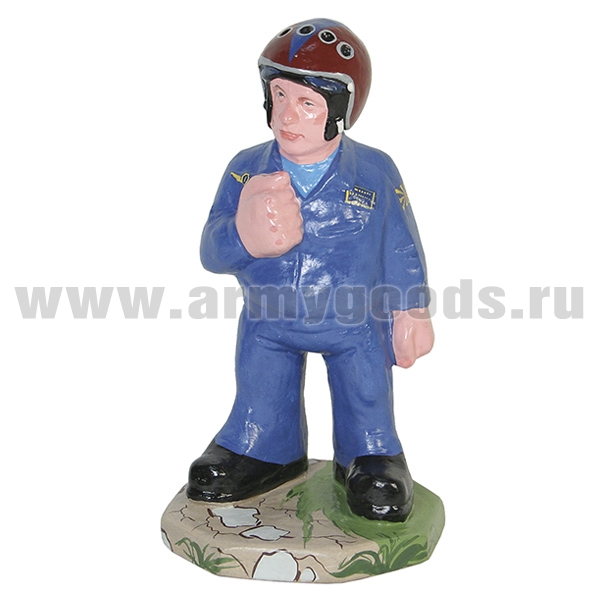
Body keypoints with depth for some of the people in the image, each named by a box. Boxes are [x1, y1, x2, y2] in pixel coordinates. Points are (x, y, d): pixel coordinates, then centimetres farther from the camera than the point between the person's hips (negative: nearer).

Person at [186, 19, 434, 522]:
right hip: (267, 325, 2)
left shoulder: (376, 174, -11)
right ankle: (266, 452, 42)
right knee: (259, 412, 16)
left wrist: (412, 313, -2)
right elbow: (210, 251, -13)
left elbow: (402, 250, -1)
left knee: (368, 407, 11)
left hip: (356, 327, -2)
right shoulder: (245, 171, -8)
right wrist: (243, 237, -35)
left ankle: (372, 457, 37)